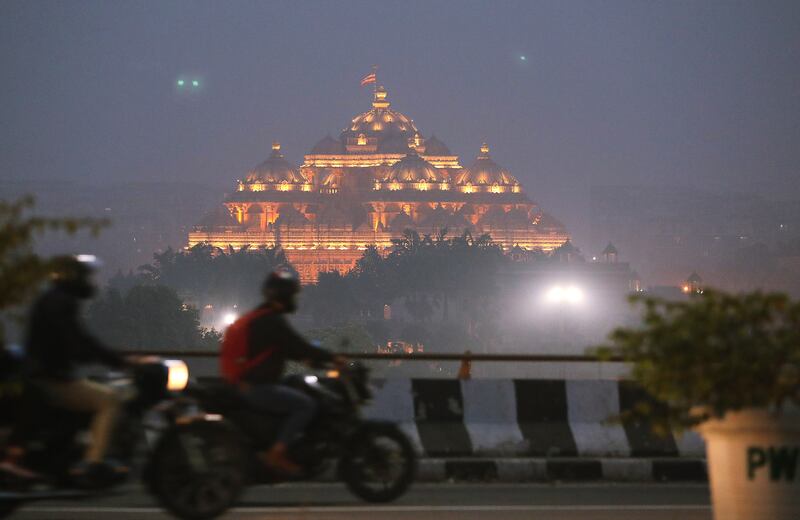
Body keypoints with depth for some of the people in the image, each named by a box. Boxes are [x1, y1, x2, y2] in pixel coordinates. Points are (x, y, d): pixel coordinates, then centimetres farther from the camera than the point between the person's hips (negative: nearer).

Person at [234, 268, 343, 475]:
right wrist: (332, 358, -13)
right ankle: (277, 453, -19)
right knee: (306, 405, -17)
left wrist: (306, 358, 15)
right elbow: (297, 345, -20)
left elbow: (285, 348, 25)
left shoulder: (260, 317, 16)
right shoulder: (272, 321, -17)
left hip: (248, 383, 11)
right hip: (258, 387, -11)